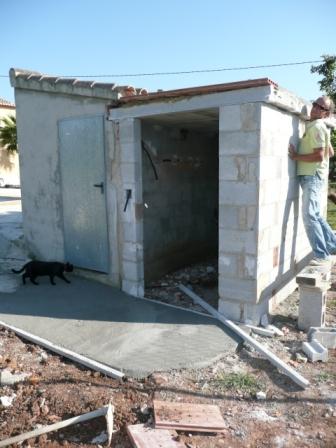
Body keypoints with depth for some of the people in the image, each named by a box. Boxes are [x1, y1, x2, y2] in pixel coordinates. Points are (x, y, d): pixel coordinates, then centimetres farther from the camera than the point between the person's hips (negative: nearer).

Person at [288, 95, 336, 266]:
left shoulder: (317, 127, -11)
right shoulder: (315, 127, 19)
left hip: (313, 176, -10)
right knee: (315, 215, 15)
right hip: (309, 176, 10)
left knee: (309, 215, -15)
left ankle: (322, 256, -12)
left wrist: (296, 156, -14)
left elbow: (319, 156, -21)